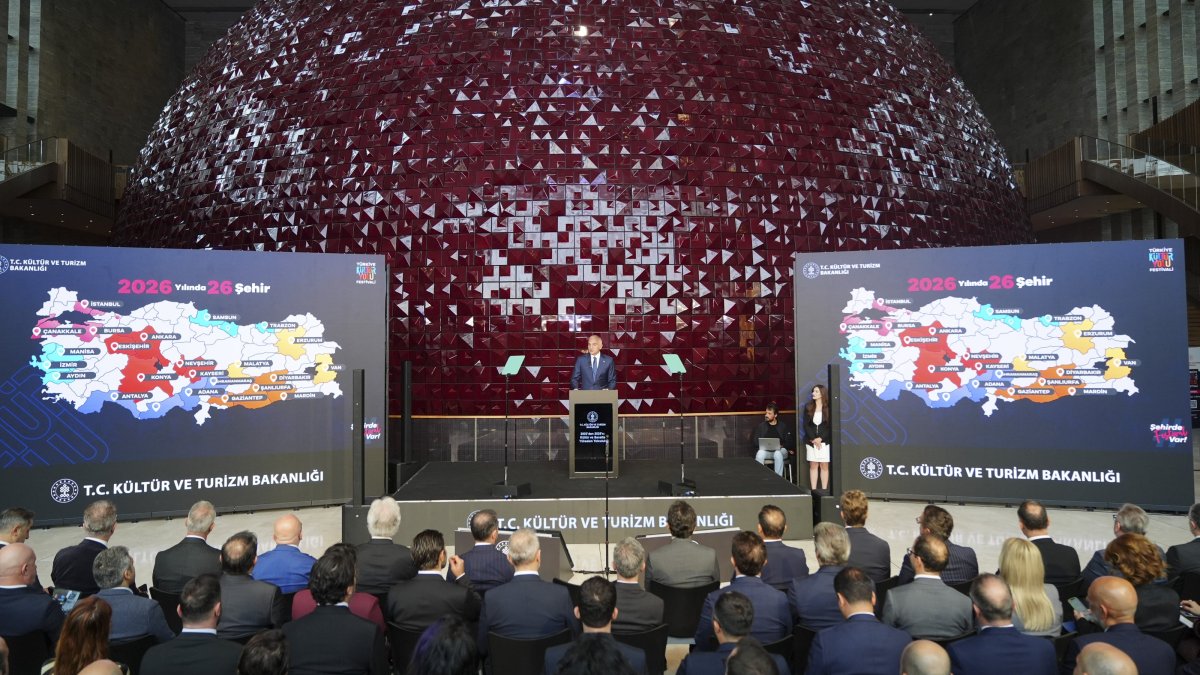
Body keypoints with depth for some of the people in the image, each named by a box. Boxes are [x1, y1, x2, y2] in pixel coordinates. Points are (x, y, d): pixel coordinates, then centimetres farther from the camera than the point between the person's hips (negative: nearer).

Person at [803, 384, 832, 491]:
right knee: (813, 466, 3)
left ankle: (824, 490, 6)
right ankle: (813, 490, 5)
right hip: (811, 441, 2)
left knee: (824, 466, 2)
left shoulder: (828, 408, -1)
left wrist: (820, 438, -12)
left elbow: (831, 427, -3)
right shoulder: (808, 407, 5)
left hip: (824, 441, -2)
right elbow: (806, 425, 2)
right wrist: (813, 439, -9)